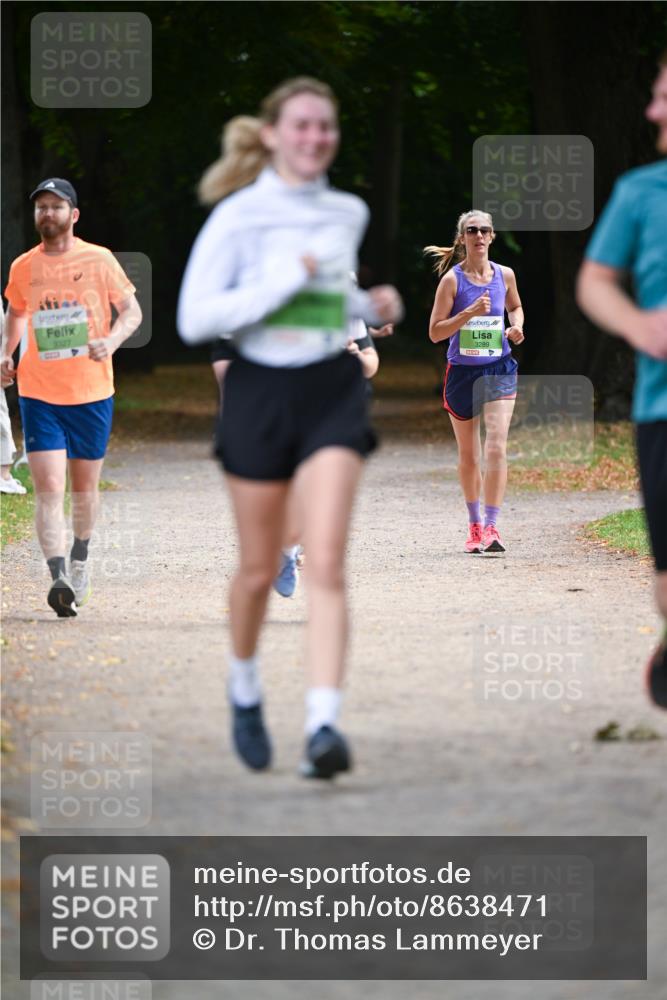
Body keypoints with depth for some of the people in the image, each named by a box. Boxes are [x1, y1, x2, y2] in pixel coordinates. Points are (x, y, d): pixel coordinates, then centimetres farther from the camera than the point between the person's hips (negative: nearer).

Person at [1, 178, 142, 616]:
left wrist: (111, 341, -17)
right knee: (49, 489, -13)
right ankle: (59, 578, -23)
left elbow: (132, 310, 2)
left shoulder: (99, 260, -3)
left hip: (92, 393, 0)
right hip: (39, 394, 1)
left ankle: (80, 559, 37)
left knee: (85, 486, 12)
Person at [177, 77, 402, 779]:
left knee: (326, 564, -14)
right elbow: (194, 319, -13)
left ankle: (323, 724, -22)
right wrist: (286, 281, -19)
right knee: (259, 570, 9)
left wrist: (371, 306, 7)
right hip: (260, 390, -2)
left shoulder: (348, 214, 8)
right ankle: (244, 687, 38)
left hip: (333, 391, 2)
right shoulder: (237, 216, -7)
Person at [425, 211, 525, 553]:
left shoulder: (504, 275, 3)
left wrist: (517, 327, 2)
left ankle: (491, 528, -18)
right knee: (468, 454, 11)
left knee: (496, 448, -16)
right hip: (461, 372, -1)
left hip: (499, 371, 1)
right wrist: (469, 313, -21)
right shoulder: (452, 279, -6)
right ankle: (474, 525, 28)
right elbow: (435, 332, -9)